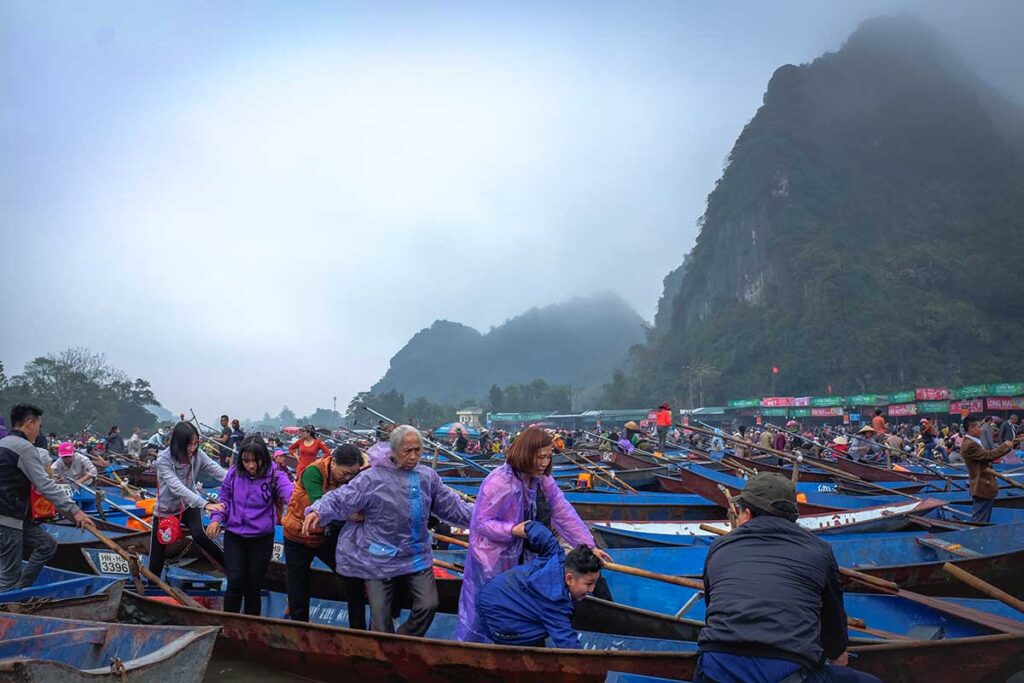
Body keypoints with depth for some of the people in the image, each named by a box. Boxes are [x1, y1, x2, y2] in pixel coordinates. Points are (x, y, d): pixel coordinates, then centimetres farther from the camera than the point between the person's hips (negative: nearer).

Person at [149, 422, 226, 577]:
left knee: (199, 535, -28)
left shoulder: (197, 454, -17)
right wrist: (205, 504, -50)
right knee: (156, 559, 5)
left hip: (189, 504, 1)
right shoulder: (164, 459, -27)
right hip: (166, 508, -1)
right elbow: (177, 487, -38)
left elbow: (217, 471, -26)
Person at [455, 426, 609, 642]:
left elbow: (564, 513, -6)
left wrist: (588, 545, -11)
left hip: (521, 559, 7)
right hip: (491, 561, -7)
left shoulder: (543, 480, -5)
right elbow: (481, 522, -22)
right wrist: (513, 530, -33)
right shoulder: (498, 482, -27)